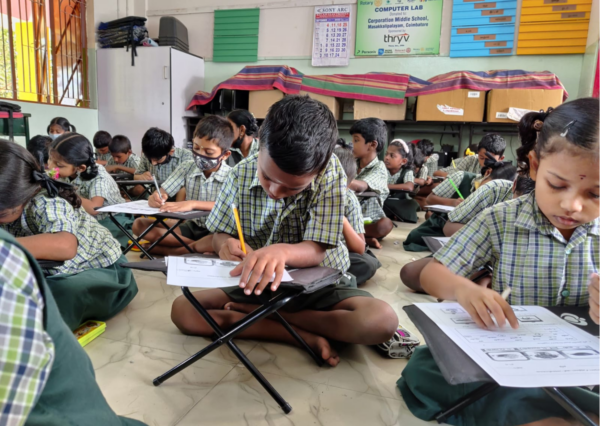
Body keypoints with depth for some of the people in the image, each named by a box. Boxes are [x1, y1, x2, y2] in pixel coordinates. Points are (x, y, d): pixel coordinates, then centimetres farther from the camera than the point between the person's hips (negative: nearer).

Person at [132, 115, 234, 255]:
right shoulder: (187, 168, 2)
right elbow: (162, 193, 3)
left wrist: (193, 204, -38)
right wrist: (156, 198, -23)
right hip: (190, 227, 5)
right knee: (139, 224, -10)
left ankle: (167, 251, -20)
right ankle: (200, 247, -16)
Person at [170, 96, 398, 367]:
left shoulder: (331, 174, -18)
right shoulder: (242, 174, -11)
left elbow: (316, 251, -22)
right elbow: (219, 235, 0)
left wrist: (282, 251, -45)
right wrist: (227, 245, -25)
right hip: (257, 283, 2)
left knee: (383, 320, -29)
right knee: (182, 310, -17)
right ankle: (305, 336, -19)